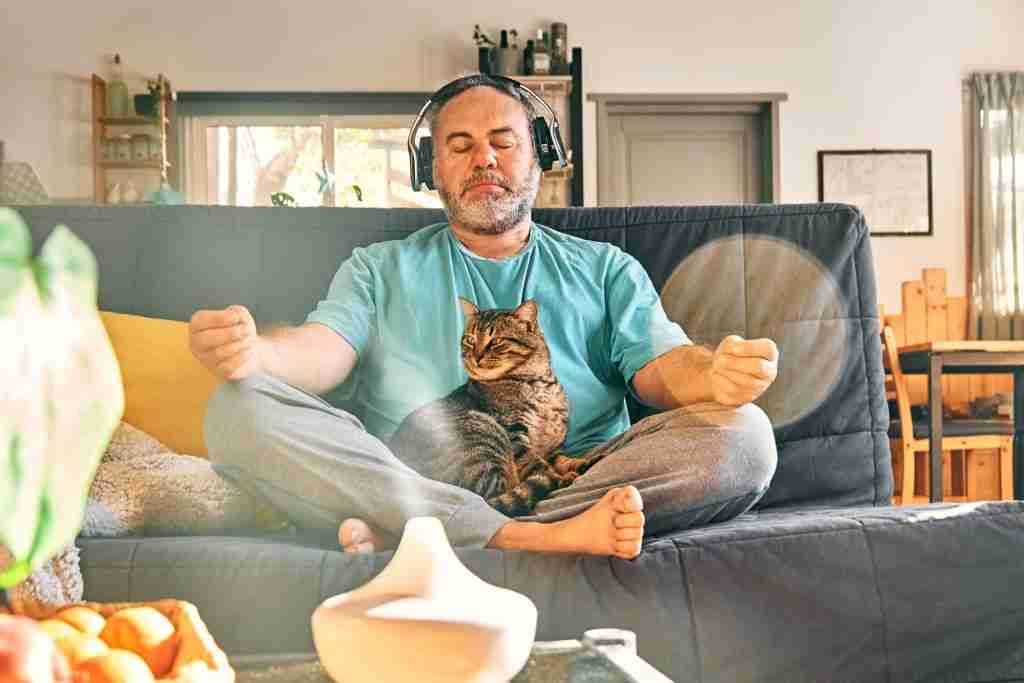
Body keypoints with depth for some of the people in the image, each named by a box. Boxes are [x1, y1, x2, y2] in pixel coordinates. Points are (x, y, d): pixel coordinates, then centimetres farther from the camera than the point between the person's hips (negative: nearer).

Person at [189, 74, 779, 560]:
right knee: (241, 411, -23)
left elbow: (660, 367, 7)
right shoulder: (381, 270, 23)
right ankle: (539, 540, -34)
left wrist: (716, 375, -19)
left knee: (743, 433, -24)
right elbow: (324, 351, 5)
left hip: (572, 481, 1)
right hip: (410, 488, 0)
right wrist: (253, 352, -21)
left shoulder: (605, 269, 23)